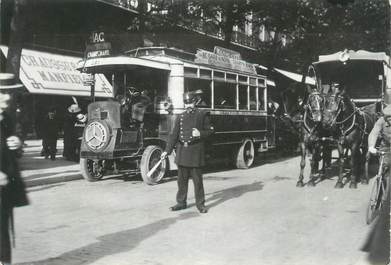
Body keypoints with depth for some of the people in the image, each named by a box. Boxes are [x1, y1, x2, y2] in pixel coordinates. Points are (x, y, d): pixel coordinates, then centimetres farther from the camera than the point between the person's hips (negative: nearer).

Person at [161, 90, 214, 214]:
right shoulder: (181, 117, 11)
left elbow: (210, 130, 4)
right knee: (182, 179, 9)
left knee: (197, 179, 1)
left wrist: (200, 134, -16)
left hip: (196, 151, -4)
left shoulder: (202, 115, 1)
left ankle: (200, 203, 12)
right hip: (182, 151, 4)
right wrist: (167, 150, 4)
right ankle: (181, 202, 20)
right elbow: (174, 135, 9)